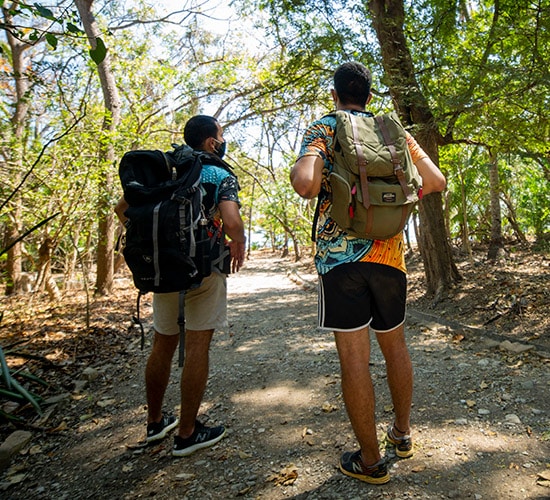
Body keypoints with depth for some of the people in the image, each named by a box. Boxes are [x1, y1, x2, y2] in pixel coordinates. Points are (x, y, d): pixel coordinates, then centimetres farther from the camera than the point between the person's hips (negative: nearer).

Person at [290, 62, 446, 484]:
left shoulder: (322, 129, 1)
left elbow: (306, 184, -19)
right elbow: (436, 182, 5)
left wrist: (295, 169, 4)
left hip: (340, 254, -4)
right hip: (390, 252, 5)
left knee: (354, 357, 2)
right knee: (394, 344, 20)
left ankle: (371, 461, 15)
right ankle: (403, 433, 37)